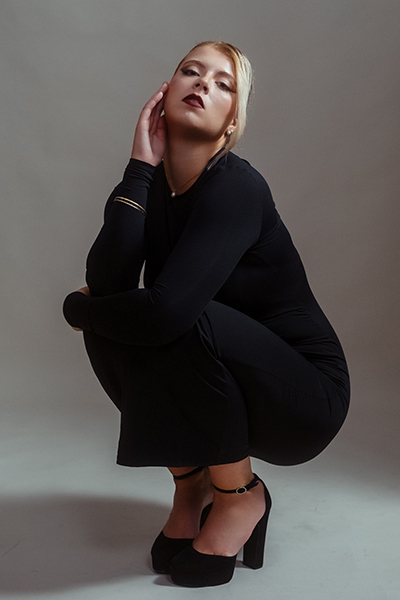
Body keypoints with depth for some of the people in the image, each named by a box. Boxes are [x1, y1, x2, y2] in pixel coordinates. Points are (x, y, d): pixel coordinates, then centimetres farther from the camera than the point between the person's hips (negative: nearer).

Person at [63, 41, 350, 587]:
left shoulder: (237, 187, -22)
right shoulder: (154, 185, -2)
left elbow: (165, 310, -36)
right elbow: (106, 281, -19)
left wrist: (79, 307, -16)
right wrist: (141, 167, -19)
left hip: (305, 396, -6)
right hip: (223, 384, 6)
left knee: (180, 321, -30)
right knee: (111, 323, -15)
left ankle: (240, 495, -6)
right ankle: (191, 484, 3)